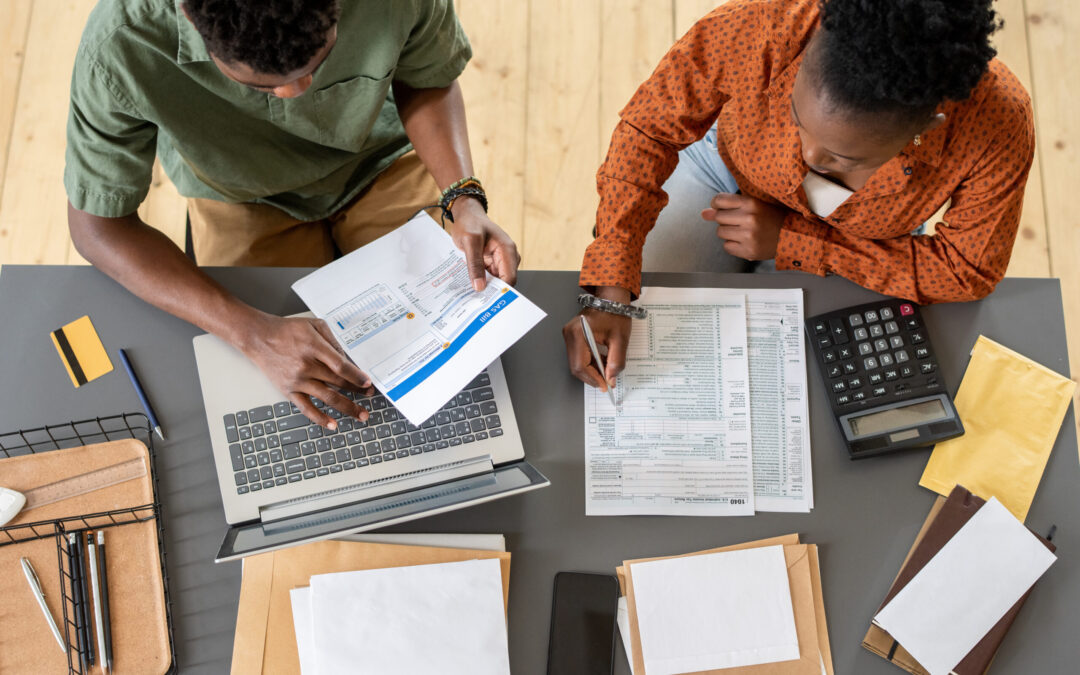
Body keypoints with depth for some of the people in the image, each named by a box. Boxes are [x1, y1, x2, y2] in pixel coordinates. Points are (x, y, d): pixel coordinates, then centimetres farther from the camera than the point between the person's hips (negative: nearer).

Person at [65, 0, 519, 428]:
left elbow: (427, 81, -10)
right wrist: (253, 333, -37)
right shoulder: (119, 49, -36)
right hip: (244, 197, -1)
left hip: (380, 161, 2)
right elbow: (97, 226, -25)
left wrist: (464, 200, -28)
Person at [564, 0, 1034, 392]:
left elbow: (968, 272, -22)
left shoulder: (999, 127, -38)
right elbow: (648, 129, -24)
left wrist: (790, 239, -27)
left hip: (866, 233, 0)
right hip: (728, 168, 1)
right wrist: (610, 294, -33)